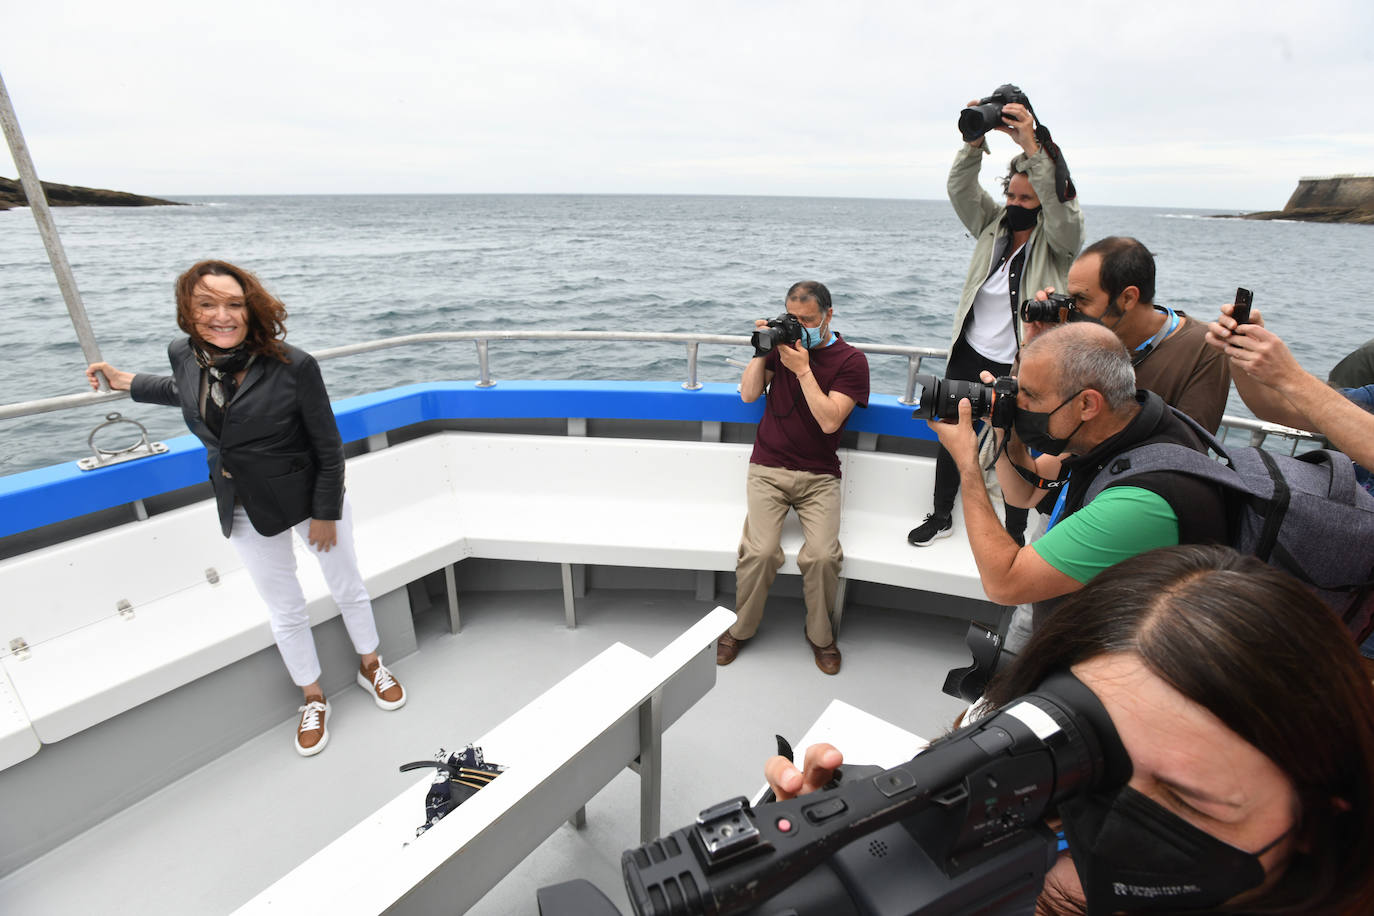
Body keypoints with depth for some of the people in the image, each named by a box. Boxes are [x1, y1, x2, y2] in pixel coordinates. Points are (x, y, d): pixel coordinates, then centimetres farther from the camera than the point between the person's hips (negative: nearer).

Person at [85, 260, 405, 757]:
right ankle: (314, 700, 38)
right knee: (285, 611, 16)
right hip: (248, 513, 4)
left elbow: (328, 447, -18)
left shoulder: (293, 366, -23)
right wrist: (126, 382, 21)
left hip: (312, 499, -4)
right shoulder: (184, 356, -6)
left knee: (348, 588, 15)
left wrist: (326, 514, -14)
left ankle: (370, 667, 42)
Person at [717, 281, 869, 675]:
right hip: (768, 469, 1)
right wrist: (761, 351, -6)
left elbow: (829, 421, -11)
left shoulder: (851, 361, 1)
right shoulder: (783, 341, 11)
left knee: (822, 555, -22)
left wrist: (802, 369, -14)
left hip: (819, 476, -1)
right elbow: (748, 395, 4)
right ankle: (741, 628, 5)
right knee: (761, 551, -21)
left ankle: (821, 635, 7)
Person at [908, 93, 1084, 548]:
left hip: (1021, 367, -4)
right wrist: (976, 140, -16)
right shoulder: (993, 224, 8)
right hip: (970, 356, 4)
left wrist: (1031, 146, -27)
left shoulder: (1058, 238, -4)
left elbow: (1060, 207, -24)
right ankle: (941, 516, 33)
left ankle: (1015, 535, 24)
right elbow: (960, 188, -1)